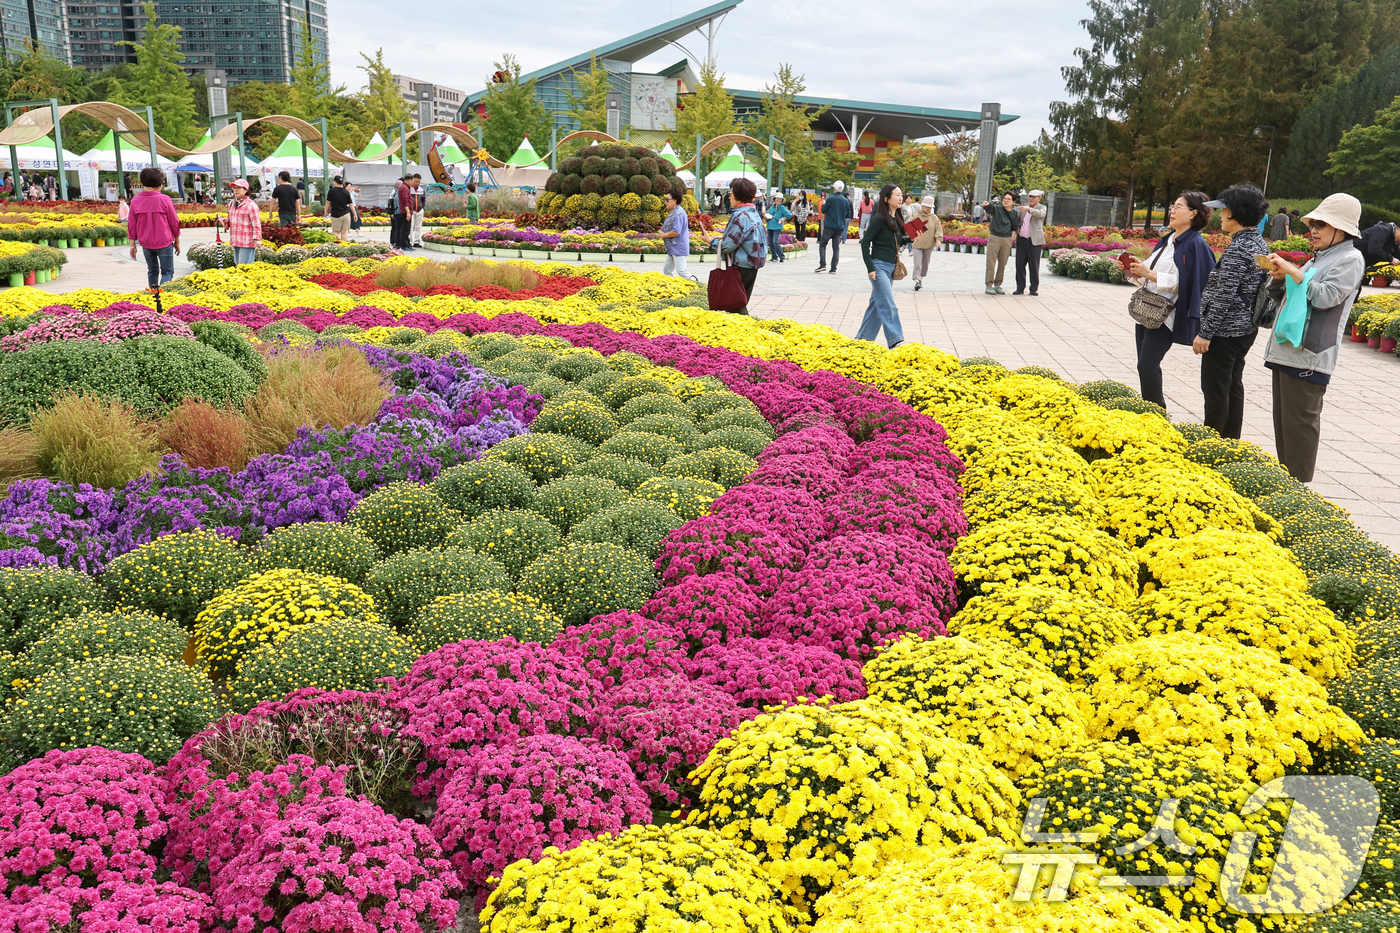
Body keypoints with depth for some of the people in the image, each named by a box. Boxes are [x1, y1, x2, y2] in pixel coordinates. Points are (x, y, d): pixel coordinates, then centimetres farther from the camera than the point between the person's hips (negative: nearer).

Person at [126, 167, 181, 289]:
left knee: (152, 270, 18)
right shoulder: (164, 199, -9)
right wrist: (177, 241, 9)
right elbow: (174, 222, -4)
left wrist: (132, 244, 12)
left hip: (145, 243, 4)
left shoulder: (135, 201, 1)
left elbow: (132, 225, 5)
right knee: (167, 271, 0)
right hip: (164, 242, -4)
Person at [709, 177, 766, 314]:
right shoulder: (754, 213, 10)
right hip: (752, 266, 10)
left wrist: (711, 241, 0)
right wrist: (724, 237, 12)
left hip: (741, 268, -10)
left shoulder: (740, 216, -19)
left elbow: (726, 247, -19)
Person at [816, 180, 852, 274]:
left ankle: (822, 264, -4)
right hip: (840, 228, 4)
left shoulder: (831, 199, -11)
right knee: (836, 248, 7)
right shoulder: (846, 201, 4)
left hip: (829, 226, -4)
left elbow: (823, 210, -3)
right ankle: (833, 268, 4)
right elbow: (848, 215, 11)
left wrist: (823, 204, 16)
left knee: (822, 244, 9)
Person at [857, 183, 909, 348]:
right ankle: (895, 340, -11)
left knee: (877, 304, 12)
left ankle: (863, 338, 21)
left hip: (890, 267, 8)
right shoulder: (879, 219, -13)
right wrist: (870, 268, -16)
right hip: (879, 266, -8)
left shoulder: (896, 219, 11)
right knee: (888, 305, -11)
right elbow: (865, 241, -13)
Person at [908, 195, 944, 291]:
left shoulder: (934, 218, 4)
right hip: (917, 245, -3)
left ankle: (921, 279, 28)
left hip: (929, 245, 3)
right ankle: (916, 281, -14)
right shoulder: (916, 216, -3)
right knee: (917, 264, -12)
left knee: (925, 264, 14)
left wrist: (938, 240, -10)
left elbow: (938, 230, 3)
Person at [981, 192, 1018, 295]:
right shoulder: (996, 209, -3)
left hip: (1007, 239, 3)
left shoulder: (1015, 214, 7)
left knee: (1002, 264, 7)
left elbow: (1016, 226, 21)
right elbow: (990, 207, -23)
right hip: (994, 237, -3)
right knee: (991, 262, -4)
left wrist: (1012, 233, 6)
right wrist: (986, 204, -44)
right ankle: (989, 285, -1)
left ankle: (998, 285, 16)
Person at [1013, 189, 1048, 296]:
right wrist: (1017, 229, 6)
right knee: (1020, 264, 3)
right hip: (1022, 240, 5)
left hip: (1034, 241, -5)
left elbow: (1041, 214, -21)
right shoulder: (1024, 208, 16)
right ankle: (1020, 288, 10)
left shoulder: (1042, 207, 2)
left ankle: (1034, 289, 4)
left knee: (1034, 266, -3)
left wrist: (1028, 209, -36)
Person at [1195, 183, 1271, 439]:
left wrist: (1205, 333, -18)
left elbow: (1224, 296, -22)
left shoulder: (1238, 248, -20)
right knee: (1233, 386, 17)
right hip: (1246, 327, 10)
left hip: (1225, 331, -10)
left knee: (1215, 390, -2)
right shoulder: (1260, 243, 10)